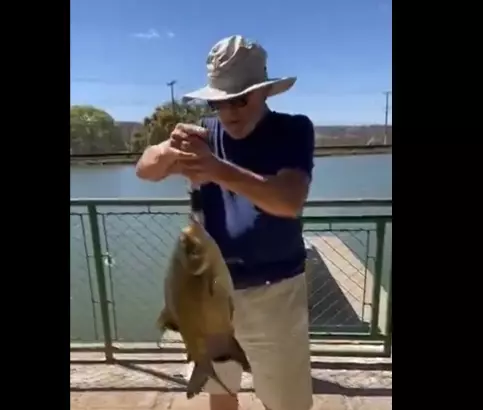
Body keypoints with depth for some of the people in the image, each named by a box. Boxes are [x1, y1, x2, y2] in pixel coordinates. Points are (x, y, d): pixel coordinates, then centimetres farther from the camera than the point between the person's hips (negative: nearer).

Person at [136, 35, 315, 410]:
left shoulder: (293, 130, -10)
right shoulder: (206, 133, 1)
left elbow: (290, 200, -26)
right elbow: (145, 169, -7)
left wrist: (219, 170, -38)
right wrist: (170, 149, -29)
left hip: (273, 290, -3)